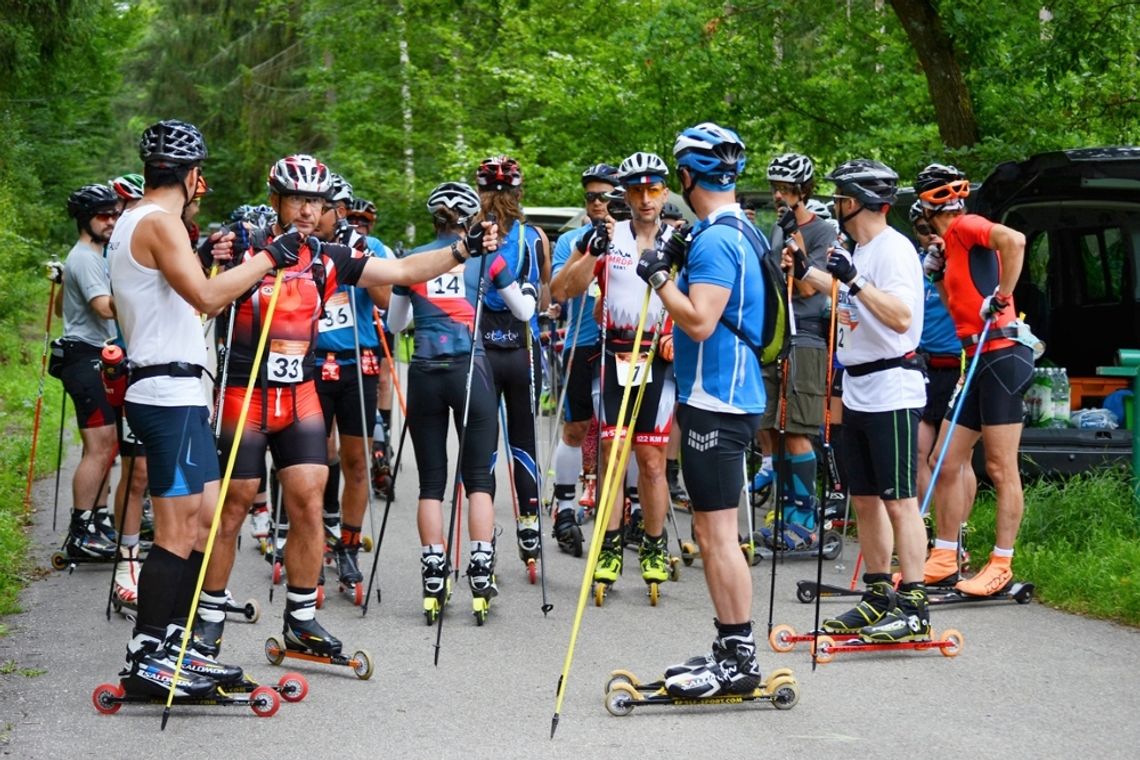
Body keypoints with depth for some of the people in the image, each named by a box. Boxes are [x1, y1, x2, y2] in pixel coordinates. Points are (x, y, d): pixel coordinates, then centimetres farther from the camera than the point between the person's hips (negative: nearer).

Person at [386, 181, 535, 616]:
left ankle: (433, 581, 3)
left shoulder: (411, 260, 8)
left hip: (424, 373, 2)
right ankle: (481, 577, -3)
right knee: (478, 478, 5)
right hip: (470, 370, -2)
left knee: (431, 482, 6)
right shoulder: (483, 256, 4)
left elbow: (395, 324, 19)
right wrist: (529, 292, 38)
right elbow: (524, 312, 16)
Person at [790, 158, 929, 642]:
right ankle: (877, 598, 21)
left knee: (898, 501, -9)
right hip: (858, 392, 10)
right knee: (865, 500, 13)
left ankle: (914, 606, -8)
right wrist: (806, 273, 34)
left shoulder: (894, 249, -14)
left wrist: (855, 280, -30)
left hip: (892, 390, -10)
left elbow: (901, 317, -26)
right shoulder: (861, 250, 15)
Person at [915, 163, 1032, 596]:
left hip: (1001, 357, -10)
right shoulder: (952, 243, 20)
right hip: (979, 363, 10)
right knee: (946, 462, 12)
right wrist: (937, 272, 14)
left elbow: (1014, 239, -26)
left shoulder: (964, 227, -7)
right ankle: (945, 557, 18)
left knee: (1001, 469, -5)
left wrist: (1001, 296, -21)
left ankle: (1001, 566, 0)